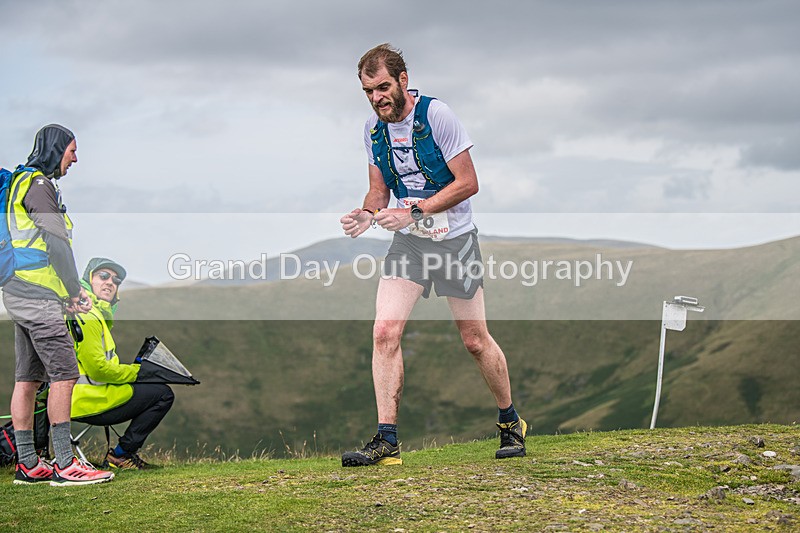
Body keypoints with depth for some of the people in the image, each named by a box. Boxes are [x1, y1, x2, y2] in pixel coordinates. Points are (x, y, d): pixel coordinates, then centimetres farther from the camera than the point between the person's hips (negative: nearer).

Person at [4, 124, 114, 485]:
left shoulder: (24, 181, 23)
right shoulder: (38, 184, -10)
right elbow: (57, 242, -16)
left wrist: (69, 292, 20)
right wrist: (75, 291, -10)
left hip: (23, 293, 11)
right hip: (37, 296, -11)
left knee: (28, 377, 9)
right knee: (64, 372, -12)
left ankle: (27, 464, 11)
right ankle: (65, 465, -14)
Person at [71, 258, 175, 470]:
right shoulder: (86, 317, -14)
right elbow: (98, 369, -20)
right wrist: (137, 371, -7)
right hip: (88, 401, -11)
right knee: (163, 394, -8)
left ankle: (120, 452, 16)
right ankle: (120, 454, -5)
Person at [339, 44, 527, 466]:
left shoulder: (436, 115, -15)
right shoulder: (373, 128, 3)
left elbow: (468, 182, -15)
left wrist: (416, 210, -23)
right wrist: (367, 214, -10)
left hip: (455, 237, -4)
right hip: (408, 241, 4)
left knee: (475, 340, 3)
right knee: (385, 331, -12)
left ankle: (510, 423, 25)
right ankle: (386, 440, -9)